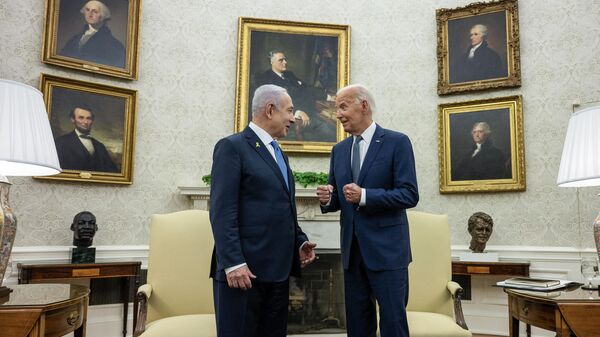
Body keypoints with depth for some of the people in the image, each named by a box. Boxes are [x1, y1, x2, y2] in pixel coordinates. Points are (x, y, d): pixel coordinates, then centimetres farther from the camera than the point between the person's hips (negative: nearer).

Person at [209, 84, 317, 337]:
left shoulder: (278, 153, 19)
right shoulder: (232, 146, -6)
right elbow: (222, 212, -14)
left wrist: (300, 242, 9)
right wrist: (233, 263, -20)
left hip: (277, 269, 8)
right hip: (243, 269, -8)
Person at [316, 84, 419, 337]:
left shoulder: (397, 142, -6)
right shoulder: (339, 150, 11)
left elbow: (409, 195, -13)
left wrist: (365, 196, -24)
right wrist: (327, 199, -9)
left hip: (386, 248, -5)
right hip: (352, 249, 6)